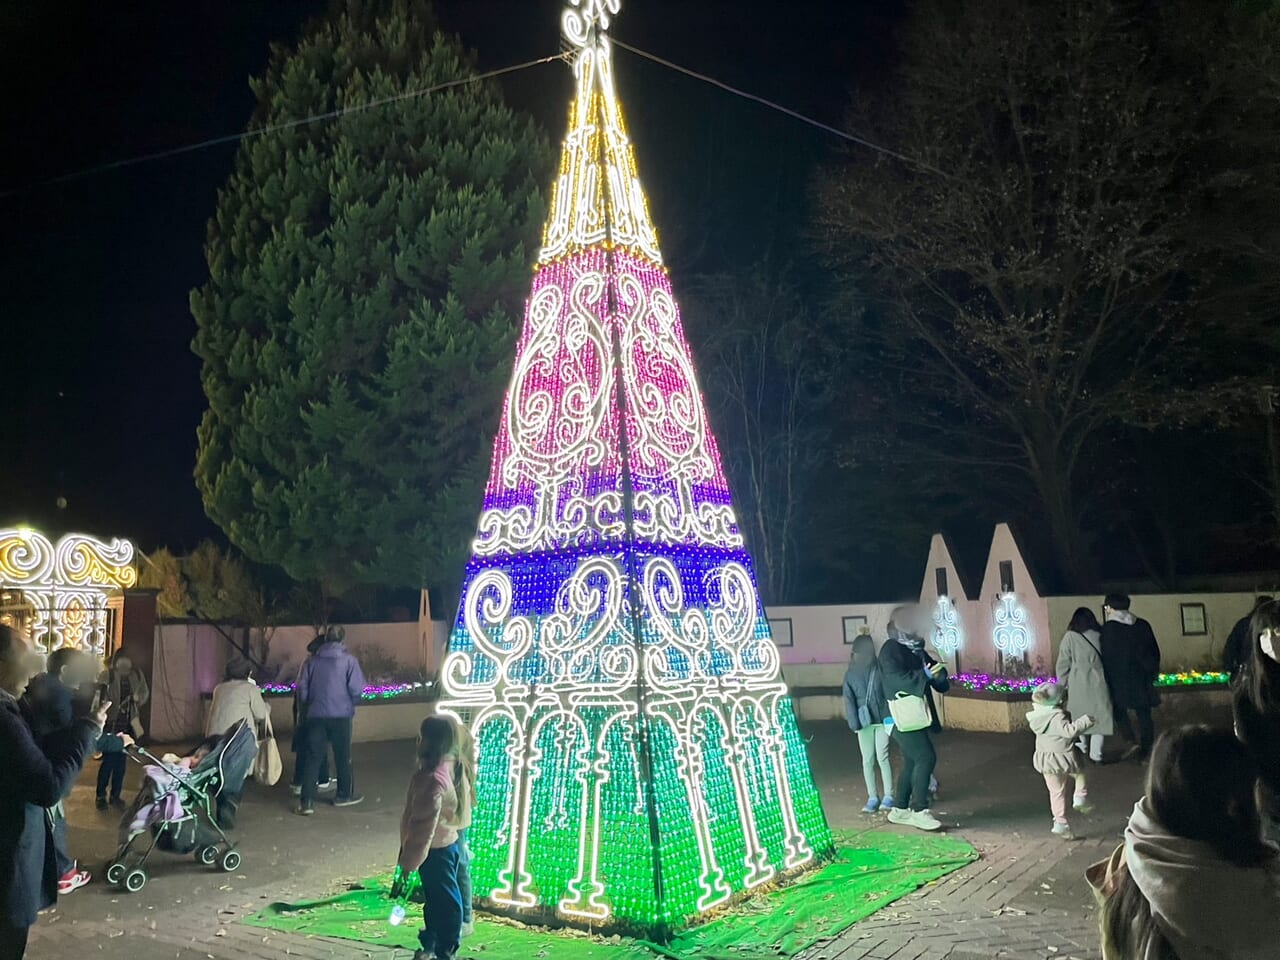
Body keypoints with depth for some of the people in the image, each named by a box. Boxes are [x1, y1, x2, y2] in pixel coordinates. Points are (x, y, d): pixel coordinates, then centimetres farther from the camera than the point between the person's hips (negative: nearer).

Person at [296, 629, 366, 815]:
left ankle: (306, 801, -3)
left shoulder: (311, 661, 7)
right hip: (341, 716, -2)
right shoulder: (349, 660, -1)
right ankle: (344, 794, 23)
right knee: (342, 757, 12)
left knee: (313, 758, 4)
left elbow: (302, 689, 4)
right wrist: (351, 704, 12)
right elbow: (356, 689, -7)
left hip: (316, 716, 2)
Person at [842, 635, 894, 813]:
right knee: (867, 760, 5)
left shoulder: (880, 669, -2)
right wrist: (853, 722, -13)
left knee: (882, 757, -5)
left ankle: (888, 796, 6)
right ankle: (872, 797, 13)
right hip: (864, 722, 2)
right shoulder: (850, 674, 2)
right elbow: (849, 700, -3)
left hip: (882, 719, -2)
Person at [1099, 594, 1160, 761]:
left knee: (1119, 712, 10)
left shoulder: (1107, 629, -10)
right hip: (1142, 679, 4)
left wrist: (1106, 680, -1)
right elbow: (1155, 652, 10)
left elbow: (1105, 657, -10)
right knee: (1143, 714, 10)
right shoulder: (1143, 625, 5)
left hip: (1119, 680, -4)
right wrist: (1152, 674, 19)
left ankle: (1133, 742, -7)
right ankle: (1145, 749, 14)